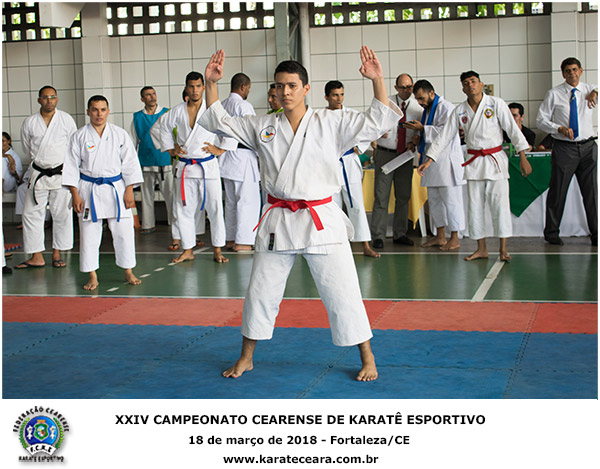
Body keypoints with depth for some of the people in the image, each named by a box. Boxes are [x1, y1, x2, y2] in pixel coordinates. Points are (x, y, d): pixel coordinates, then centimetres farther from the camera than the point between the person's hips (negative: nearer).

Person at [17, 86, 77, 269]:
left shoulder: (66, 120, -2)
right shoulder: (29, 123, 1)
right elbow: (28, 149, 14)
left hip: (62, 173, -1)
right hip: (39, 174, 1)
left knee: (62, 214, 3)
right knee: (31, 213, -1)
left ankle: (57, 254, 15)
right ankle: (37, 257, 6)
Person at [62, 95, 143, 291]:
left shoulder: (120, 135, 2)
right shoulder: (79, 137, 1)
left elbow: (130, 163, 3)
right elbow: (71, 166, 2)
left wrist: (129, 191, -3)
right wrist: (75, 195, -4)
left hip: (116, 188, 0)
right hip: (89, 190, 0)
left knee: (124, 231, 1)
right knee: (89, 233, 1)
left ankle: (128, 272, 16)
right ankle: (92, 276, 12)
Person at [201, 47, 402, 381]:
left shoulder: (331, 124, -3)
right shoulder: (263, 127, 6)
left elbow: (381, 121, -6)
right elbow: (220, 122, 15)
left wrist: (378, 81, -18)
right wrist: (211, 83, 4)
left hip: (322, 221, -3)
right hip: (278, 221, 3)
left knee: (342, 291, -2)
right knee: (261, 291, 12)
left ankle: (367, 359, 14)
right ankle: (246, 358, 29)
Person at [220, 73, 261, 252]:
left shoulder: (222, 106, 12)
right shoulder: (244, 105, -13)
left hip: (227, 157, 9)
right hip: (243, 157, -9)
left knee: (231, 200, 16)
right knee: (248, 200, -5)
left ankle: (230, 238, 21)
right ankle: (243, 241, -6)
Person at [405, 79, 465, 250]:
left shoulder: (446, 108, -11)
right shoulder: (427, 110, 19)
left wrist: (422, 129, -20)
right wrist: (419, 140, 7)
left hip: (447, 160, -10)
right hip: (432, 159, 10)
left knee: (450, 199, -6)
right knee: (434, 199, 12)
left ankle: (454, 238, -1)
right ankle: (440, 236, 20)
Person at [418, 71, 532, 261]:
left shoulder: (496, 104, -5)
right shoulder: (459, 111, 4)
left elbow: (512, 129, -4)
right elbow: (444, 136, 6)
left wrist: (522, 157, -9)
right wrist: (428, 160, 1)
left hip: (495, 159, -3)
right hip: (474, 162, 3)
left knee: (499, 203, -8)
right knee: (475, 205, 5)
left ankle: (503, 249, 0)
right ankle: (481, 249, 14)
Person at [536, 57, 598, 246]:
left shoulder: (589, 90, 7)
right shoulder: (554, 94, 2)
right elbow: (541, 120, 2)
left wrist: (595, 93, -24)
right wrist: (560, 129, -14)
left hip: (588, 147, 2)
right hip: (564, 148, -2)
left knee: (591, 191, 2)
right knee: (557, 191, 2)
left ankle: (596, 234, 8)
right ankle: (551, 233, 15)